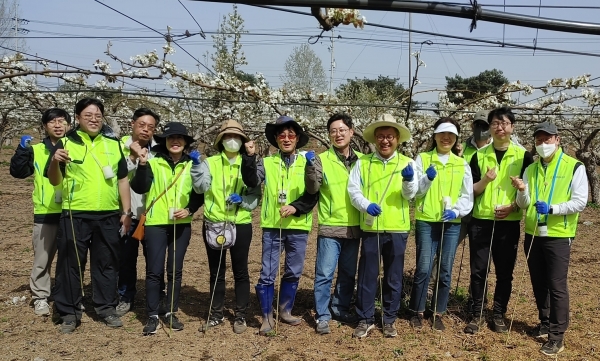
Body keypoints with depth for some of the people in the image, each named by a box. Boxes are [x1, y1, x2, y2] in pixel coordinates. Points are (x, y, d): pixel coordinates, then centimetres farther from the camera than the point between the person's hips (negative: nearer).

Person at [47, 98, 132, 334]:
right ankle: (69, 313, 14)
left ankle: (107, 308, 23)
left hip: (108, 216, 3)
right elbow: (55, 181, -1)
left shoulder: (113, 144, 9)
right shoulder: (66, 143, 1)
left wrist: (126, 211, 7)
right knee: (71, 264, 3)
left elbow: (122, 180, 12)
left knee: (107, 264, 10)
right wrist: (54, 162, -22)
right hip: (75, 215, -2)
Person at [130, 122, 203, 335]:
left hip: (181, 224, 2)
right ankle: (152, 316, 9)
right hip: (156, 223, -2)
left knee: (175, 270, 9)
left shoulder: (191, 165, 5)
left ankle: (171, 313, 21)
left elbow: (199, 194, 9)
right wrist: (142, 164, -25)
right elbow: (139, 188, -13)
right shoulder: (153, 162, -2)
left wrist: (190, 209, -8)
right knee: (154, 270, -1)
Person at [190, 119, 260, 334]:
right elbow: (201, 187, -10)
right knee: (216, 272, 10)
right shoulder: (210, 163, 6)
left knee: (240, 271, 5)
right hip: (213, 224, 1)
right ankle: (216, 314, 22)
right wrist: (197, 164, -20)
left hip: (241, 225, -1)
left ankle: (240, 316, 15)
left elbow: (256, 196, 1)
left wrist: (242, 199, -17)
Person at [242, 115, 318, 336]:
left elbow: (313, 195, 0)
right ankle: (267, 316, 12)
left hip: (298, 228, 1)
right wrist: (250, 157, -24)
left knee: (293, 272, 12)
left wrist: (296, 207, -15)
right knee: (267, 273, 0)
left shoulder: (306, 164, 5)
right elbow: (251, 181, -13)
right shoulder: (267, 163, 4)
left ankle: (285, 311, 29)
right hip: (272, 227, -1)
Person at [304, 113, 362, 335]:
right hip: (330, 227, -4)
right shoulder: (322, 159, -4)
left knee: (348, 273, 15)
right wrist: (311, 167, -26)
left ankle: (340, 309, 30)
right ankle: (322, 315, 10)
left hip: (354, 227, 4)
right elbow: (312, 189, -13)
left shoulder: (362, 160, 7)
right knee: (325, 273, -2)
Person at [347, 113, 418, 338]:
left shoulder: (406, 162, 6)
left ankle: (390, 320, 21)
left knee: (394, 277, 9)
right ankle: (365, 319, 16)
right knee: (367, 275, 3)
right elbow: (353, 190, -1)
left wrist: (409, 180, -27)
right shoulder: (363, 163, 5)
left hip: (397, 229, 1)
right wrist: (366, 205, -20)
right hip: (370, 228, 0)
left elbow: (410, 194, -5)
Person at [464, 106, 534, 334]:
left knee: (504, 272, 6)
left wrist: (514, 206, -13)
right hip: (481, 221, 1)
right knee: (478, 270, 3)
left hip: (509, 223, -1)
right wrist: (485, 180, -16)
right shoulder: (479, 155, 6)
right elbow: (471, 191, 4)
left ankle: (499, 314, 19)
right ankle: (477, 314, 15)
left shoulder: (523, 156, 2)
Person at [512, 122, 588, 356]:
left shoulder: (574, 167, -5)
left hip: (558, 236, -5)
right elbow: (524, 204, 5)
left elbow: (580, 202, -11)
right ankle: (545, 324, 30)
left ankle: (557, 335, 4)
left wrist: (552, 209, -23)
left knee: (557, 286, -3)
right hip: (533, 235, 5)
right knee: (539, 283, 15)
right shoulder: (531, 169, 10)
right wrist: (522, 191, -16)